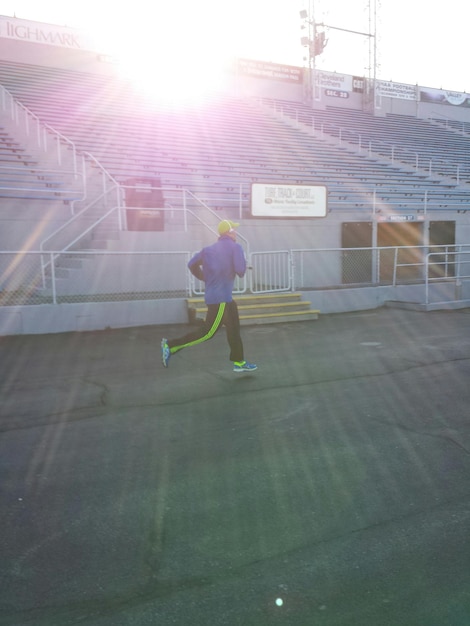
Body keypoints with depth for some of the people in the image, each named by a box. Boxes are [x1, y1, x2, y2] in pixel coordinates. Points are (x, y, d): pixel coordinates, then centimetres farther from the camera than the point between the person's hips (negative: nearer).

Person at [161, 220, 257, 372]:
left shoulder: (209, 249, 11)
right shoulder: (235, 247, -6)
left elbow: (192, 264, 8)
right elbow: (240, 270, -17)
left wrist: (204, 277, 19)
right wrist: (243, 263, 5)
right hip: (221, 298, -8)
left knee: (233, 329, 16)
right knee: (208, 332, -5)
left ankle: (238, 362, 22)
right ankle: (171, 345, -6)